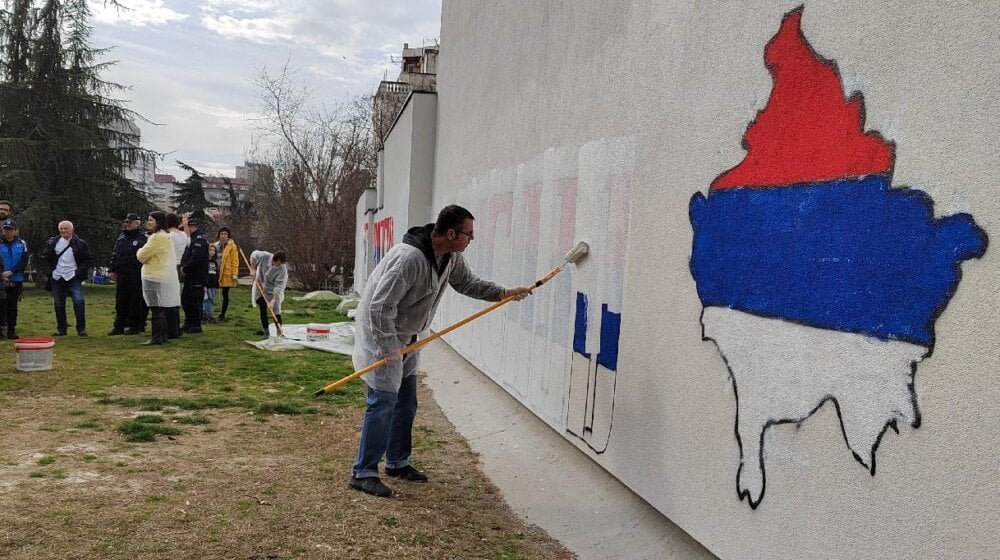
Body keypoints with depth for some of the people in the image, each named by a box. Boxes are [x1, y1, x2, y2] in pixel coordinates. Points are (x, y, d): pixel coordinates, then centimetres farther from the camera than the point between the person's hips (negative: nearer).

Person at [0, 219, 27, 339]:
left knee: (13, 305, 7)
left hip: (16, 280, 2)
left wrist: (11, 272, -14)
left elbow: (24, 262, -1)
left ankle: (11, 330, 12)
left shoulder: (21, 244, 5)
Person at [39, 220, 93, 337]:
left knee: (79, 301, -15)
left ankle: (81, 329, -8)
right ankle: (61, 329, 18)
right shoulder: (52, 243, 9)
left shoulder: (80, 244, 2)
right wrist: (49, 272, 1)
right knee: (58, 304, 7)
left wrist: (79, 272, -8)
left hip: (73, 278, -3)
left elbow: (89, 261, 3)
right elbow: (44, 259, 15)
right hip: (57, 279, 3)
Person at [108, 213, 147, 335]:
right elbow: (114, 254, 18)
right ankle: (119, 326, 15)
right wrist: (112, 269, 11)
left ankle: (134, 326, 9)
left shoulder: (142, 238, -5)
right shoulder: (121, 237, 14)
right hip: (121, 276, 6)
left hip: (136, 277, -6)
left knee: (135, 302, 1)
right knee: (120, 302, 9)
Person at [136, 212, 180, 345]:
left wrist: (140, 251, 6)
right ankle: (163, 335, 17)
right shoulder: (166, 236, 18)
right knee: (161, 309, 13)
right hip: (165, 278, 10)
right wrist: (143, 253, 7)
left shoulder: (157, 237, -14)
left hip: (156, 278, -10)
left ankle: (156, 337, -6)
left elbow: (142, 256, -13)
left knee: (157, 309, -7)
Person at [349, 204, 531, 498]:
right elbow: (380, 308, -31)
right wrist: (390, 349, -26)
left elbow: (467, 283, 16)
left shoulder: (451, 256, -3)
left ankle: (397, 462, 28)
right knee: (383, 402, -9)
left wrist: (504, 293, 6)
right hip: (381, 334, -9)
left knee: (406, 402, 14)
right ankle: (363, 473, 1)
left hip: (408, 337, 9)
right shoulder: (409, 258, -32)